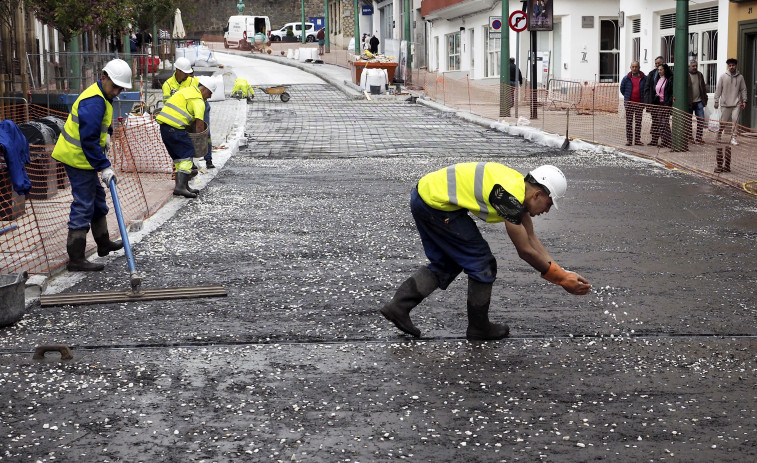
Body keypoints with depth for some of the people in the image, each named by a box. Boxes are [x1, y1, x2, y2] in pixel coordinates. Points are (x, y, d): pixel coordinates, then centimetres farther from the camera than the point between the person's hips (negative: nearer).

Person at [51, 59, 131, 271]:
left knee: (97, 198, 23)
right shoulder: (94, 102, -24)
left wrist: (106, 134, 16)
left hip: (78, 155, 11)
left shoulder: (102, 96, 10)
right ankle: (76, 259, -5)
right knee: (83, 206, -8)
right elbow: (89, 140, -27)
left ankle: (104, 243, 39)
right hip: (78, 157, -11)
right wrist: (104, 167, -23)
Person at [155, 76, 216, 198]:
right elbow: (199, 124, -10)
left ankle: (183, 185, 19)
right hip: (174, 128, -9)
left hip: (163, 124, 10)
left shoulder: (188, 90, 22)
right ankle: (180, 186, -15)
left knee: (177, 156, 16)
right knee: (187, 155, -6)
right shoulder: (198, 101, -6)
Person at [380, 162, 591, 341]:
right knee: (482, 264, 1)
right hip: (436, 203, -10)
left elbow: (532, 239, 16)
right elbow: (525, 251, -11)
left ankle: (398, 306, 15)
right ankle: (479, 328, 14)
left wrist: (562, 272, 13)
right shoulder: (510, 197, -18)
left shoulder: (521, 186, 9)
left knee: (445, 264, 21)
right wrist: (560, 278, -2)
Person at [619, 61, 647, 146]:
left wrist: (644, 98, 5)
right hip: (629, 103, 0)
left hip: (640, 103, 0)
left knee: (638, 122, 4)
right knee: (629, 122, 1)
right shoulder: (627, 78, 1)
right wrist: (627, 96, 11)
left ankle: (637, 139, 9)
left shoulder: (644, 78, 1)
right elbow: (622, 89, 13)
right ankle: (629, 139, 3)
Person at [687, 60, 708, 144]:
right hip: (689, 103, -4)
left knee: (701, 120, -1)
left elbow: (703, 88, 17)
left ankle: (699, 137, 5)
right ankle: (690, 137, 14)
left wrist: (704, 99, 12)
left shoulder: (700, 75, 11)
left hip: (699, 102, 4)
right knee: (689, 121, 5)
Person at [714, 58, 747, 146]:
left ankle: (733, 138, -3)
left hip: (736, 104, 1)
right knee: (723, 122, 5)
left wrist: (744, 101, 5)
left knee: (735, 121, -7)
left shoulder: (740, 77, 6)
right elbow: (718, 89, 4)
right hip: (725, 104, -1)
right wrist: (716, 101, 0)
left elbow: (743, 89, 11)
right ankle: (719, 136, 22)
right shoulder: (723, 77, 2)